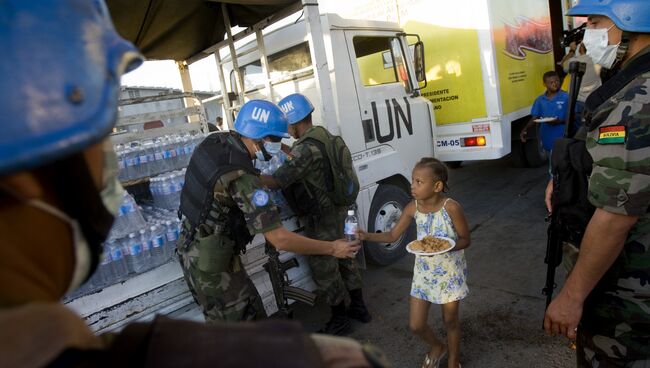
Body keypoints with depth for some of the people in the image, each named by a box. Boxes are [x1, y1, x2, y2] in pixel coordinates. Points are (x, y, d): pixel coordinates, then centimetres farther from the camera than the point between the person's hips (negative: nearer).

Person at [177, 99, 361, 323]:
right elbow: (280, 239, -31)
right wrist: (332, 248, -21)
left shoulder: (216, 141, -5)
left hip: (192, 249, 8)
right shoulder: (242, 178, -31)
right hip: (211, 262, -8)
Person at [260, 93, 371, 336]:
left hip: (321, 218, -9)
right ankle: (359, 307, 38)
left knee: (323, 269, 8)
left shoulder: (305, 149, -26)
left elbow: (277, 181, -31)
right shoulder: (322, 133, 3)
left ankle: (339, 320, 25)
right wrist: (289, 151, 18)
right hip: (336, 209, 9)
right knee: (343, 259, 21)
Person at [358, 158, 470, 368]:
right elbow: (393, 235, -3)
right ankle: (437, 347, 43)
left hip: (450, 272, -4)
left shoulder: (451, 208, -22)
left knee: (450, 320, 14)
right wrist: (366, 236, -19)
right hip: (424, 271, 4)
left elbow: (465, 239, -12)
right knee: (415, 325, 9)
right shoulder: (413, 208, -9)